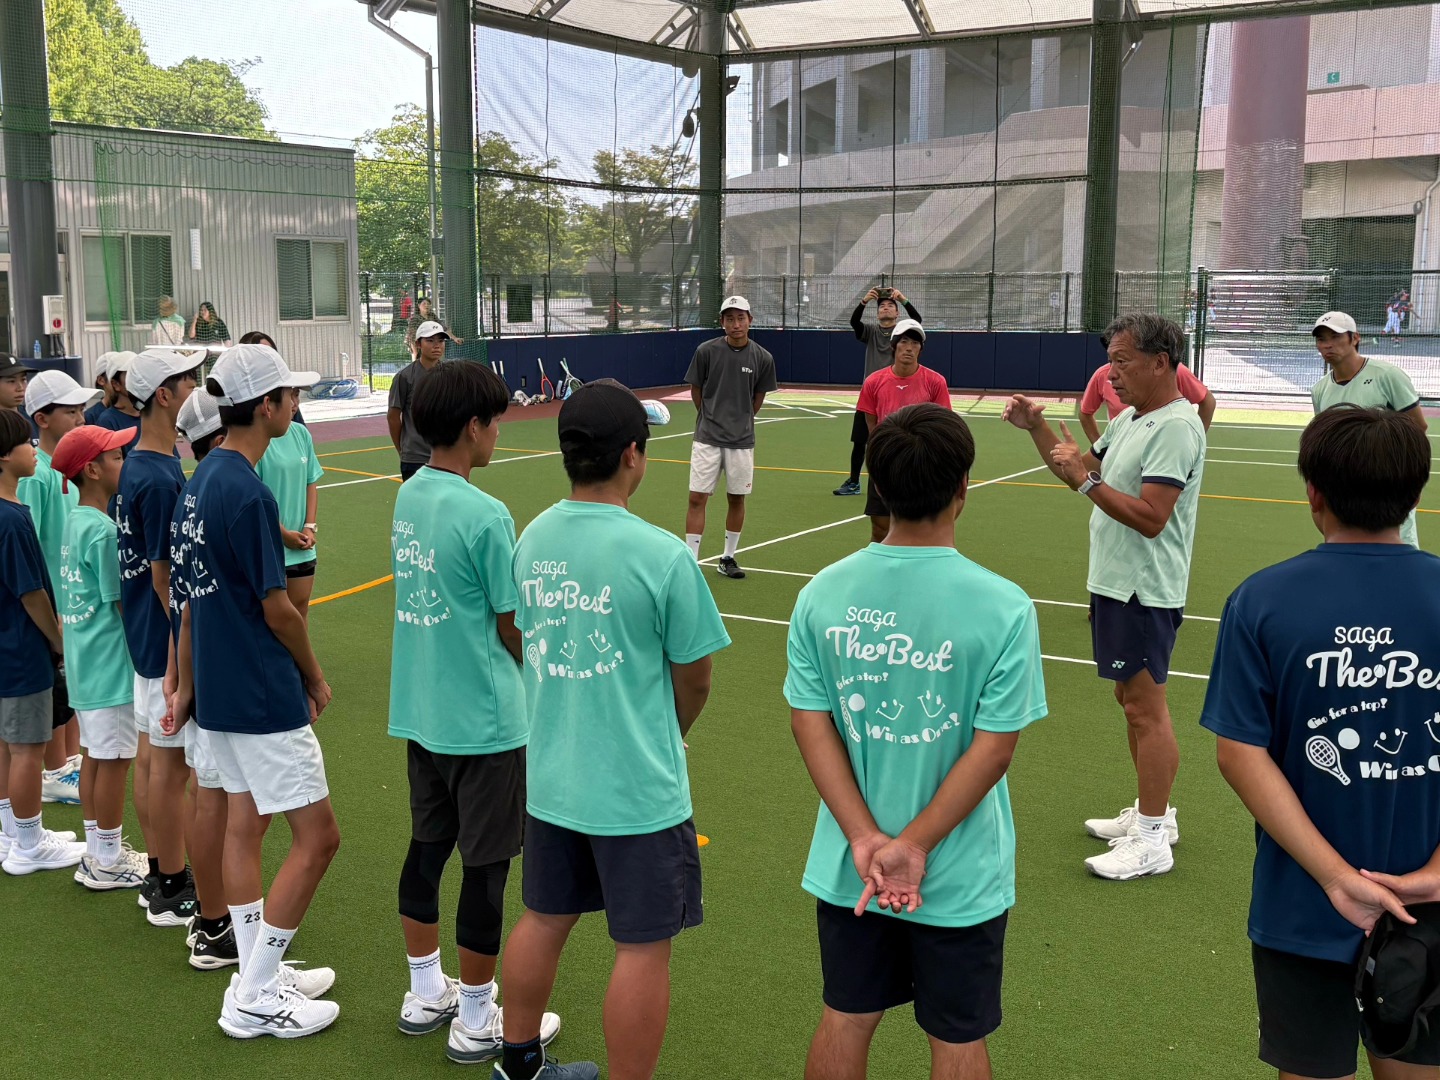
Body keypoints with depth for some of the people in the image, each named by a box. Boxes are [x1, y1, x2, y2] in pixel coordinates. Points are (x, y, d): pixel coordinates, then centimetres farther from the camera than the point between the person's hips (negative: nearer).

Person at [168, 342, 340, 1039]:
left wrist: (185, 685, 19)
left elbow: (194, 596, 13)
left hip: (218, 688, 10)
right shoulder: (248, 493, -21)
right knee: (317, 836, -1)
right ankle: (254, 1000, 7)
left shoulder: (203, 480, 7)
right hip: (264, 695, -10)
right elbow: (277, 608, -17)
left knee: (244, 823, 17)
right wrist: (315, 675, -1)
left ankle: (258, 976, 29)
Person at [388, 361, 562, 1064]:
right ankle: (477, 1021, 19)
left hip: (418, 713, 8)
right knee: (486, 866, 6)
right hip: (484, 722, -8)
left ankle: (425, 993, 35)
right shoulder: (485, 516, -21)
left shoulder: (407, 498, 3)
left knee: (427, 846, 19)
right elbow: (513, 628, -14)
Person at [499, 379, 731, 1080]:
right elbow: (694, 679, -9)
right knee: (642, 947, 9)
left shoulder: (533, 539, -1)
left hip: (550, 778, 7)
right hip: (638, 789, -7)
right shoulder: (662, 556, -20)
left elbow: (529, 644, 9)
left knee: (544, 920, 23)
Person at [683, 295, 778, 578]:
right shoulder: (706, 351, -8)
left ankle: (728, 558, 26)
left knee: (736, 499, 11)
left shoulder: (763, 358, -5)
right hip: (707, 438, -2)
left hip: (742, 440, 2)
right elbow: (696, 391, 5)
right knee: (697, 498, -4)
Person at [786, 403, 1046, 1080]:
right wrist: (913, 847, -13)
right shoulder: (1003, 607, -18)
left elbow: (809, 723, -8)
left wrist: (866, 839, -10)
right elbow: (994, 747, -18)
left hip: (847, 867, 3)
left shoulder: (822, 593, -9)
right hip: (960, 876, -3)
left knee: (845, 1021, 21)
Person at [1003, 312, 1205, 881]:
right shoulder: (1129, 419, 12)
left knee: (1145, 708, -4)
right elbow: (1082, 468, 22)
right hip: (1114, 582, 10)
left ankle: (1151, 841, 5)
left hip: (1144, 592, -10)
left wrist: (1087, 481, -24)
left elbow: (1150, 518, -26)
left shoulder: (1175, 427, -19)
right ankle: (1152, 812, 31)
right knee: (1132, 700, 17)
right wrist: (1037, 427, 10)